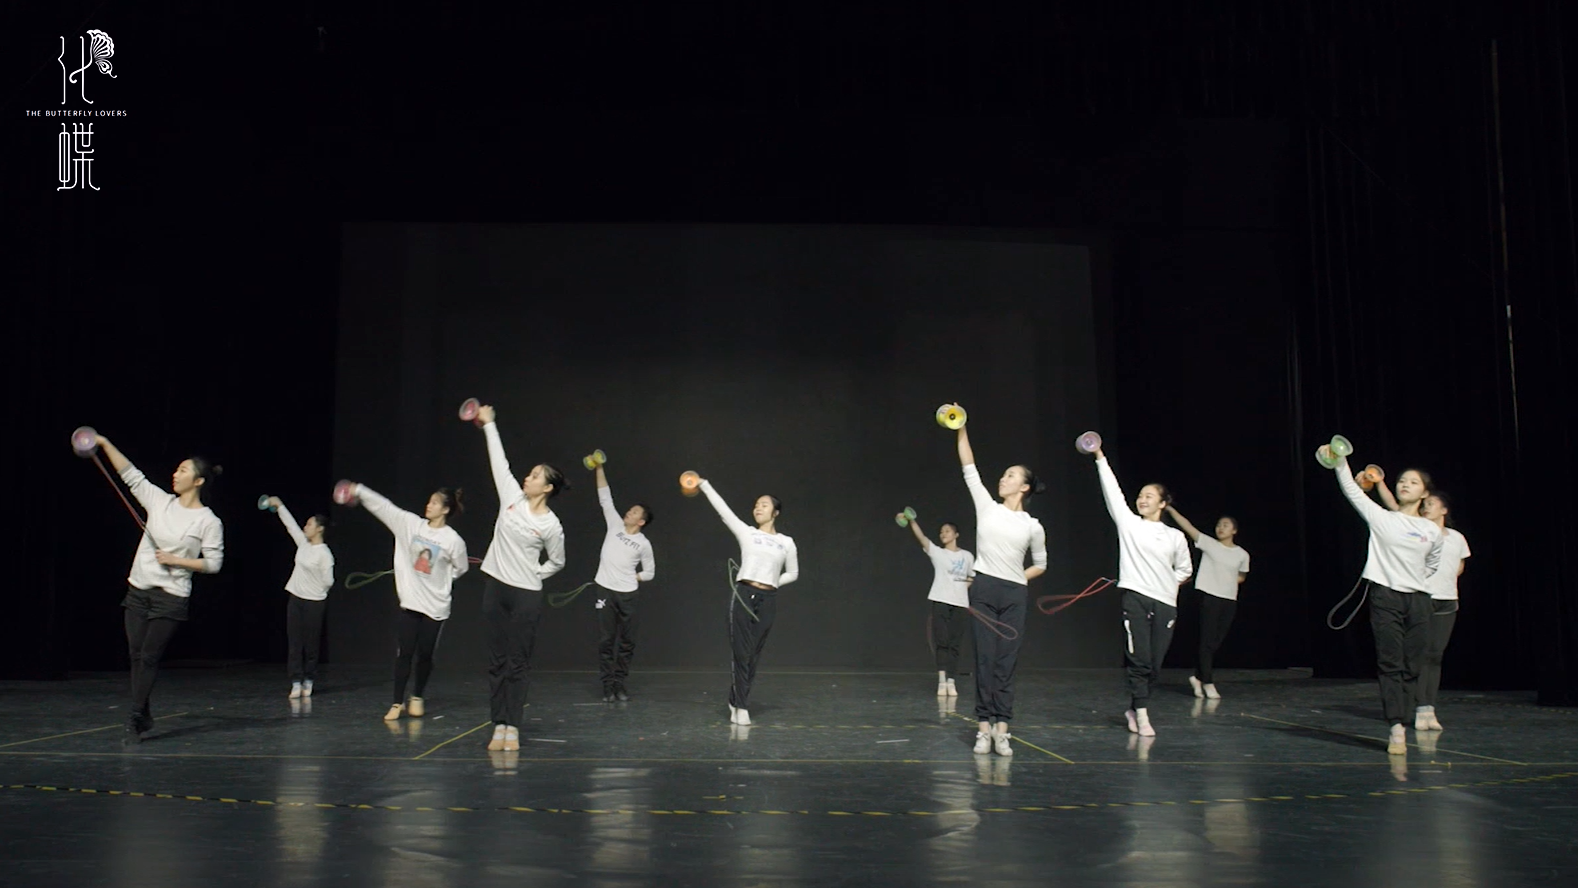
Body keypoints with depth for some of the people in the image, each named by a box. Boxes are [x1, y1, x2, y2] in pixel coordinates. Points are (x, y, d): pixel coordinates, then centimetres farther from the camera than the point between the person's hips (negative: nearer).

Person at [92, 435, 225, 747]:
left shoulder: (209, 522, -8)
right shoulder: (160, 501, 5)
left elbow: (214, 563, -7)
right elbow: (131, 475, 7)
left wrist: (176, 560, -13)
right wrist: (105, 444, 2)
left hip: (171, 598, -5)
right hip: (138, 591, 5)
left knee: (149, 657, -5)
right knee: (136, 655, 7)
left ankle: (134, 721, 3)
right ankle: (143, 716, 20)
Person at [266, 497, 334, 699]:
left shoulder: (324, 554, -13)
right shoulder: (304, 544, 7)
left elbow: (328, 581, -11)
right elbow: (290, 524, 15)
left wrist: (316, 591, 5)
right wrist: (279, 506, 15)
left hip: (314, 603, -6)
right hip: (295, 599, 7)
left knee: (311, 643, 2)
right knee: (294, 643, 1)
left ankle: (308, 682, 14)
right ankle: (296, 683, 2)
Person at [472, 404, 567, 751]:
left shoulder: (551, 525, -8)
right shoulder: (512, 496, 2)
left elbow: (557, 562, 6)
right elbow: (499, 461, 7)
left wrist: (533, 575, 0)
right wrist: (488, 424, 10)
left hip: (526, 596, -5)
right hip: (496, 589, 5)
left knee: (517, 664, 0)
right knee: (497, 661, 6)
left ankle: (512, 729, 5)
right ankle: (499, 726, 10)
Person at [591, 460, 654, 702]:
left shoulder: (644, 544, 3)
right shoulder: (615, 525, 5)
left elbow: (650, 573, 11)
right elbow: (605, 498, 3)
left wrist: (630, 578, -1)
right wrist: (599, 469, -1)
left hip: (628, 595, 0)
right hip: (605, 591, 0)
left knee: (627, 642, 4)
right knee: (607, 640, 1)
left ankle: (619, 684, 14)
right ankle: (608, 685, 5)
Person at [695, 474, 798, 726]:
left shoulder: (786, 542, 11)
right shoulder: (746, 533, 8)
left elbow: (792, 573, 21)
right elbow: (723, 510, 1)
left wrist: (772, 583, 5)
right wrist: (704, 484, -6)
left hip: (767, 599, 1)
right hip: (743, 595, -1)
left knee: (753, 654, 4)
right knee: (740, 652, -5)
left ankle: (736, 701, 17)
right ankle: (741, 707, 0)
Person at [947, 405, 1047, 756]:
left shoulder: (1033, 526, 4)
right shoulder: (987, 507, 5)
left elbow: (1040, 565, 16)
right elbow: (969, 468, 2)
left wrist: (1018, 579, 3)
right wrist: (961, 430, -4)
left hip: (1014, 596, 0)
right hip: (984, 590, 0)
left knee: (1006, 662, 0)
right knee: (985, 659, -1)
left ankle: (1001, 730, 2)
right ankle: (984, 727, 3)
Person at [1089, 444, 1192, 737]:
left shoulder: (1175, 536, 10)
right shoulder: (1128, 524, 7)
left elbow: (1185, 570, 22)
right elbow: (1113, 492, 0)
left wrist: (1169, 583, 4)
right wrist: (1100, 458, -6)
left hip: (1165, 603, 2)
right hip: (1135, 598, -2)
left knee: (1155, 664, 3)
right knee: (1139, 660, -9)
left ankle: (1134, 709, 22)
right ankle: (1142, 716, -5)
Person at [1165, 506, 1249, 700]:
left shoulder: (1242, 555, 7)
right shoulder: (1209, 544, -1)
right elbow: (1186, 526, -9)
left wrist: (1228, 580, 1)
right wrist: (1169, 508, -18)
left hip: (1229, 601, 4)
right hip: (1210, 597, -4)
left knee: (1217, 642, 7)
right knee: (1207, 640, -5)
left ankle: (1198, 676, 21)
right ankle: (1208, 683, 1)